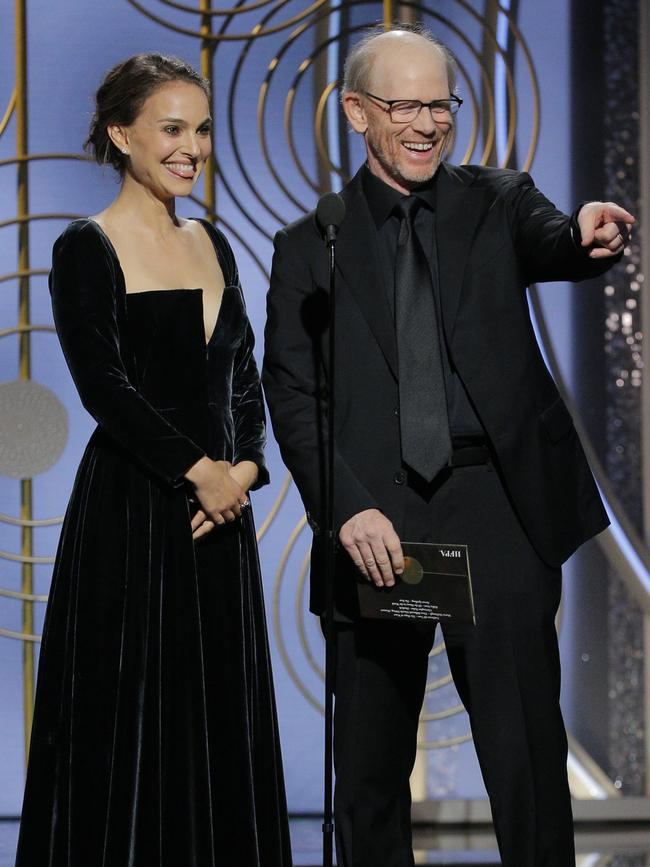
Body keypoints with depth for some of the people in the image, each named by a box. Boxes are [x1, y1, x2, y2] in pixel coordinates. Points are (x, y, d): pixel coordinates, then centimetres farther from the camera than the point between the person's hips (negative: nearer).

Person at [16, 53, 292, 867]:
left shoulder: (211, 244, 13)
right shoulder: (88, 249, -6)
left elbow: (243, 377, 12)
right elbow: (104, 384, -15)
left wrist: (245, 468, -5)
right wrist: (199, 470, -16)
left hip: (220, 520, 6)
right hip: (131, 516, -6)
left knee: (222, 726, 7)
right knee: (129, 729, -2)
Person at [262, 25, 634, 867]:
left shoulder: (496, 203, 9)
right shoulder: (310, 245, 7)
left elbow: (549, 245, -12)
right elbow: (292, 395, 1)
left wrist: (588, 234, -37)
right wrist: (348, 510, -13)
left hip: (494, 510, 0)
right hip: (372, 519, 1)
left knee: (527, 751, -3)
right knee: (369, 766, 9)